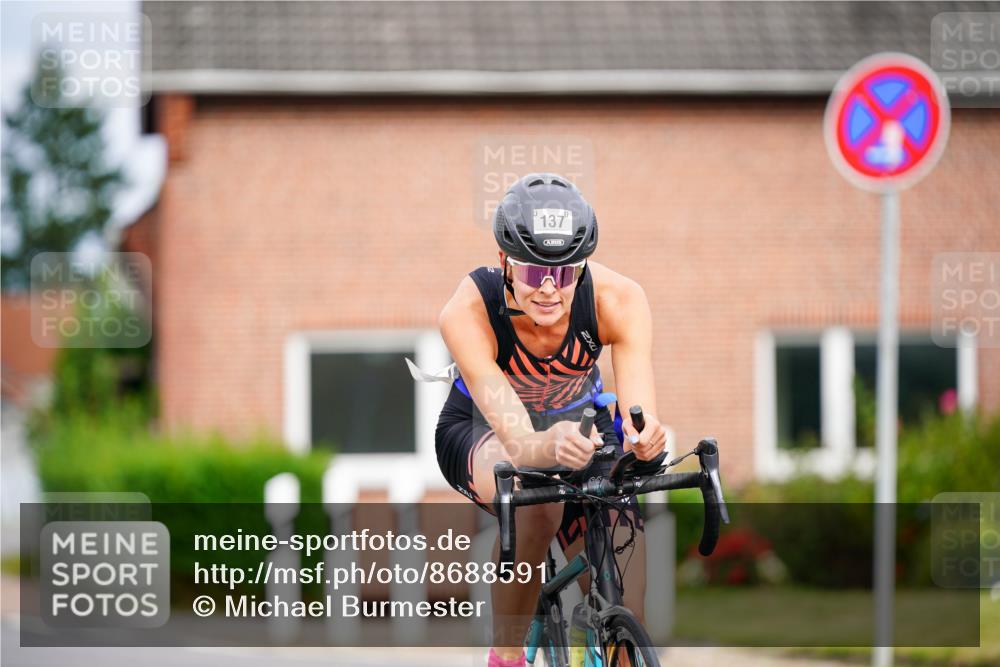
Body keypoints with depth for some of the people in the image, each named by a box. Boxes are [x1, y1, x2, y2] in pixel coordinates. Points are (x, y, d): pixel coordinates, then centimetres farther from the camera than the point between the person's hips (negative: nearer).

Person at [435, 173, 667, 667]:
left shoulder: (618, 299, -30)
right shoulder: (468, 313, -35)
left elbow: (641, 413, -41)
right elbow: (517, 439, -44)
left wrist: (645, 437, -65)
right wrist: (551, 447, -68)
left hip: (581, 423, 2)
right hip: (483, 433, -2)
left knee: (624, 618, -14)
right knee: (534, 502, -37)